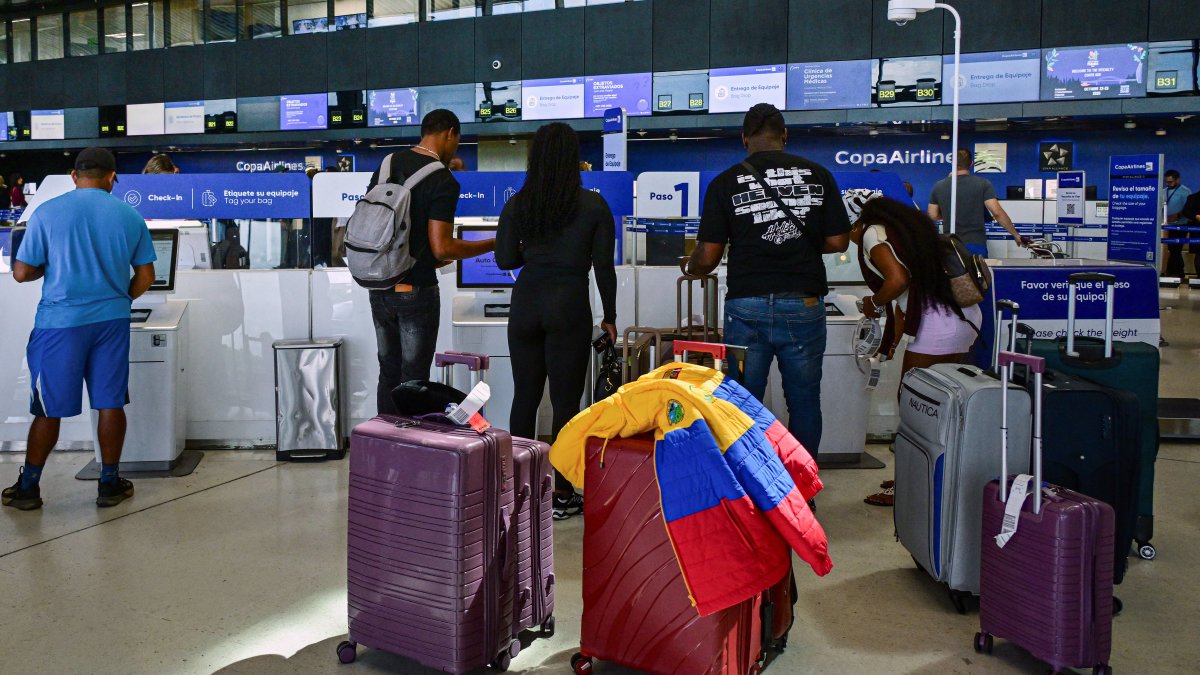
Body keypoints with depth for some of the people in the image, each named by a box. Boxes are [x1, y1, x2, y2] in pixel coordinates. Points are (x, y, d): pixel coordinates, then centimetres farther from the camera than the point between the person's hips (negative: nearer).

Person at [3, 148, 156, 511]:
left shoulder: (48, 213, -6)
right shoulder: (130, 216, 1)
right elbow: (145, 276, 4)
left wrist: (47, 268, 16)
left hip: (60, 322, -1)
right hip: (111, 321, 2)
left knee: (49, 407, 8)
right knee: (110, 403, 8)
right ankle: (110, 484, 15)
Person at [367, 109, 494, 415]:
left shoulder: (387, 164, 7)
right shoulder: (443, 181, -14)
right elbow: (442, 249, -18)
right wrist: (493, 245, -6)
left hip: (380, 287, 7)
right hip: (416, 292, -7)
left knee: (388, 373, 15)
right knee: (413, 379, 2)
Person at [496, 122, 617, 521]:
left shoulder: (517, 204, 4)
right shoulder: (593, 205, -3)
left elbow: (505, 259, 5)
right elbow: (604, 267, -3)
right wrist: (609, 317, 6)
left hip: (526, 303, 3)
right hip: (569, 307, -3)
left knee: (525, 397, 12)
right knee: (566, 402, 1)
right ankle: (562, 495, 6)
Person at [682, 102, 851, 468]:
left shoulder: (726, 183, -2)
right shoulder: (817, 175, 2)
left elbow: (708, 256, -2)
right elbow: (838, 242, 3)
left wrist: (689, 267, 20)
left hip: (747, 307, -1)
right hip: (804, 304, 1)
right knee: (804, 404, 14)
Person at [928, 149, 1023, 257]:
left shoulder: (938, 186, 1)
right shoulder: (983, 184, -5)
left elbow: (932, 216, 7)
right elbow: (997, 213, -11)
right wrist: (1016, 235, -3)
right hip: (976, 244, -2)